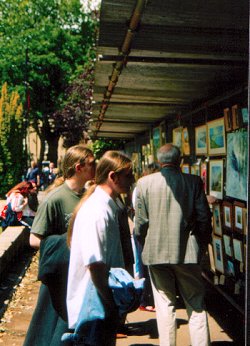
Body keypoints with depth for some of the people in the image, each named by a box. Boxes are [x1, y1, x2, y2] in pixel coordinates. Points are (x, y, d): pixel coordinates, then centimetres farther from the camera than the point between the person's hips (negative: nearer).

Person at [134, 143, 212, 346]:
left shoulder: (144, 183, -3)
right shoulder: (194, 182, -4)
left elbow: (141, 222, -2)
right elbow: (204, 217, -2)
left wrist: (145, 247, 13)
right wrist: (202, 246, 11)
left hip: (156, 252, 1)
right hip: (188, 252, 0)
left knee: (165, 305, 11)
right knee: (196, 306, 12)